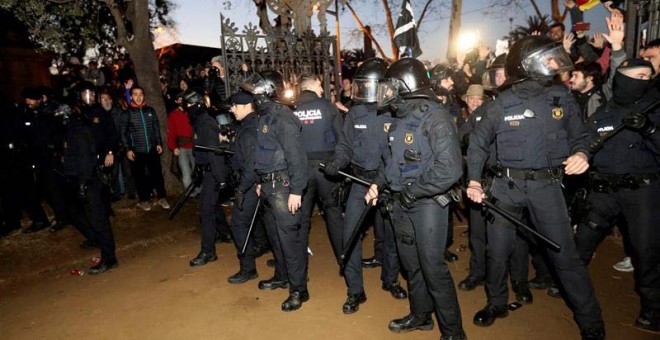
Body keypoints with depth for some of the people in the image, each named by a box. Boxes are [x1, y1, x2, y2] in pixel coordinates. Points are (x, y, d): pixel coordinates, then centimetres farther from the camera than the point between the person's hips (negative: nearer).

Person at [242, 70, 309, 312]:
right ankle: (282, 276, 36)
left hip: (283, 185, -10)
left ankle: (299, 289, 11)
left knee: (289, 236, -2)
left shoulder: (283, 118, -16)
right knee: (275, 233, 19)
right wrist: (261, 182, 20)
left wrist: (296, 190, -22)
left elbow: (297, 156, -21)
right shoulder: (265, 116, 12)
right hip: (269, 184, 10)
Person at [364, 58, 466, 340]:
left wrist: (411, 192, -18)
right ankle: (420, 316, 37)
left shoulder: (435, 117, -15)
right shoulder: (401, 119, 9)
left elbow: (449, 169, -24)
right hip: (402, 203, 8)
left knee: (432, 267, -1)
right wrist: (378, 184, 5)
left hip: (428, 203, -7)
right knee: (411, 264, 17)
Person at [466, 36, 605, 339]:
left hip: (547, 184, 1)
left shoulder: (561, 97, 2)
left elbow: (579, 137, 11)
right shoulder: (502, 103, -3)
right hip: (507, 184, 0)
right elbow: (478, 143, 5)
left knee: (564, 254, 2)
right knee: (497, 250, 9)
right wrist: (473, 180, -5)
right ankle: (497, 303, 33)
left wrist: (581, 154, -13)